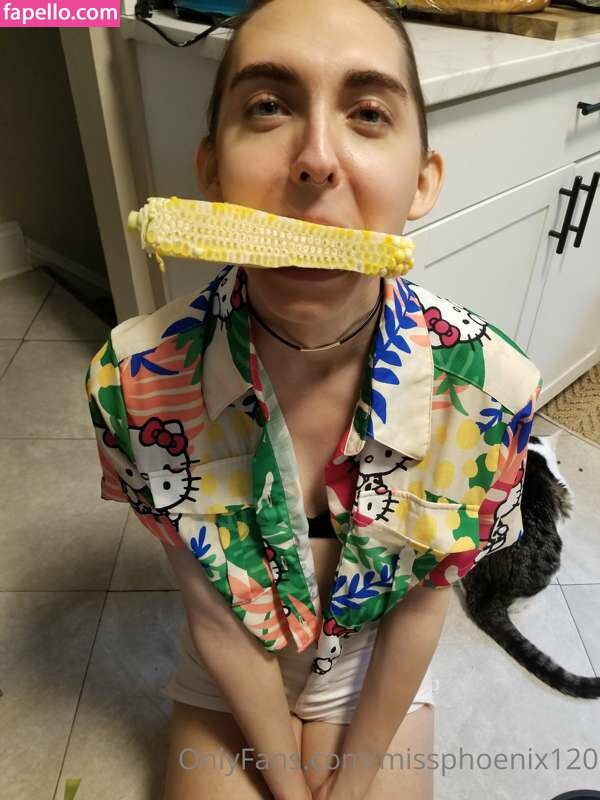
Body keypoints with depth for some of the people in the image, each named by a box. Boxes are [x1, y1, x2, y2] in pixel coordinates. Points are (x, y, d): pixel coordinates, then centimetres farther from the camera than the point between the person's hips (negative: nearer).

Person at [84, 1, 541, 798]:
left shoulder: (489, 385, -28)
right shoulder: (136, 381, -29)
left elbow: (424, 601, -14)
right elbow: (211, 615, -16)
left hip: (379, 677, 1)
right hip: (226, 685, 1)